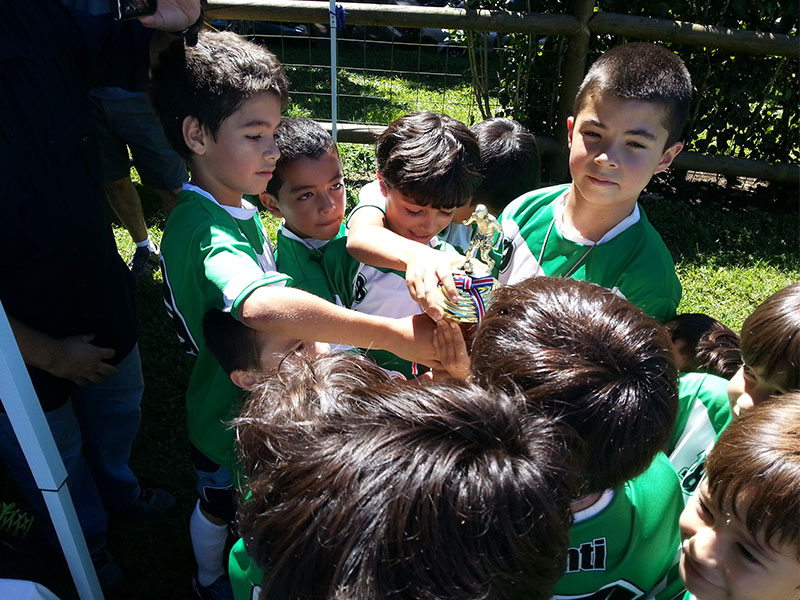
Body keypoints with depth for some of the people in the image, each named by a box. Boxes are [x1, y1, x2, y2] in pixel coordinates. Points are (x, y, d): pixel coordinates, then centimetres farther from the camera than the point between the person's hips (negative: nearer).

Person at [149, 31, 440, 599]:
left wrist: (309, 340, 1)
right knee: (220, 507, 24)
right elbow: (263, 306, -58)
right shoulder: (203, 228, -36)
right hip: (230, 417, -7)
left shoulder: (238, 206, -3)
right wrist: (397, 334, -59)